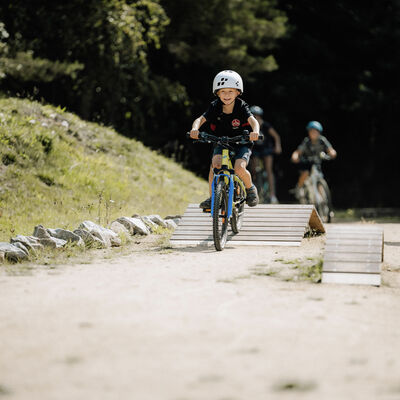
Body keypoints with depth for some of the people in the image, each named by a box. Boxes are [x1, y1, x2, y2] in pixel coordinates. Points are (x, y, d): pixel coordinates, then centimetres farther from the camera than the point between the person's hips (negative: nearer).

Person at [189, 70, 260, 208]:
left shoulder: (241, 107, -17)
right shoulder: (215, 107, -12)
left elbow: (253, 120, -33)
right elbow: (200, 119, -23)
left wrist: (255, 131, -57)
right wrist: (195, 129, -47)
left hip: (241, 143, -2)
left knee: (239, 168, -28)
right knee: (215, 163, -29)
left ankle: (250, 188, 5)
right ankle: (212, 197, -18)